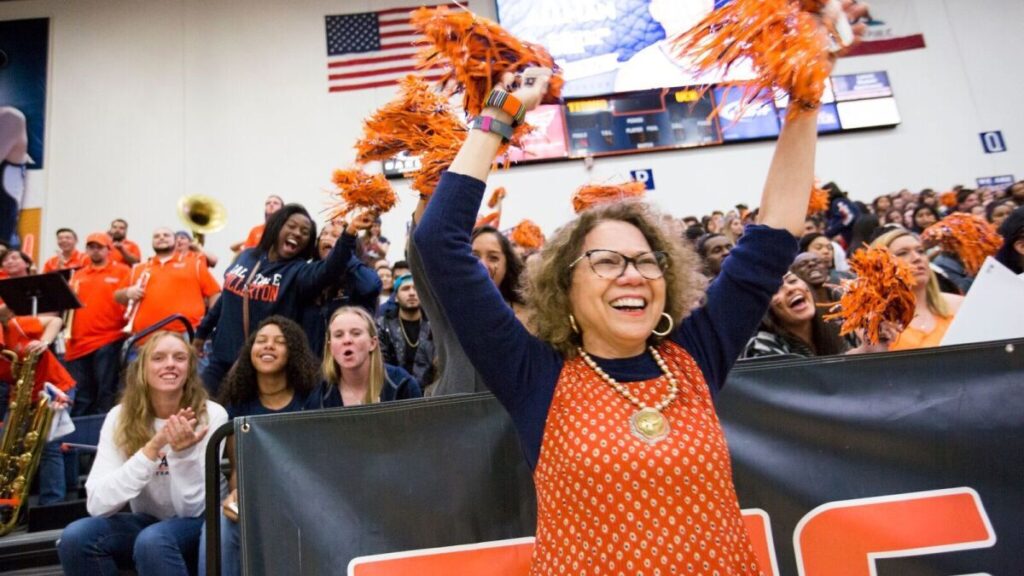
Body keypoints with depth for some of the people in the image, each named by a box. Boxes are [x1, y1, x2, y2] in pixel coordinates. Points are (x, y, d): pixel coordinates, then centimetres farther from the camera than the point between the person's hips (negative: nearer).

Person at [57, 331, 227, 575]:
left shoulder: (211, 415, -16)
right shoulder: (120, 417, -8)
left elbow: (191, 509, -18)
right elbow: (96, 503, -19)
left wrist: (183, 452, -35)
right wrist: (151, 449, -31)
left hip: (199, 526, -3)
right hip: (147, 521, 4)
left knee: (152, 540, -34)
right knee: (76, 536, -24)